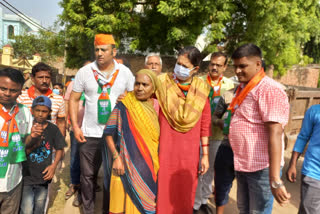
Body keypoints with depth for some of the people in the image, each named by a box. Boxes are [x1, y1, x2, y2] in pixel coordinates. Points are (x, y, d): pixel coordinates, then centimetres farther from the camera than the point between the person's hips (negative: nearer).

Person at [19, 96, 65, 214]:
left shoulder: (53, 129, -5)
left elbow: (60, 149, 4)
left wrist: (54, 166, -10)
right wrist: (33, 138, -27)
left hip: (43, 176, 2)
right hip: (26, 177, -2)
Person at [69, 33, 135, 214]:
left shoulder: (125, 72, -2)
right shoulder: (84, 72, -3)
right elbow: (74, 99, 3)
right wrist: (75, 127, -5)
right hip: (90, 133, 0)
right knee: (88, 175, 12)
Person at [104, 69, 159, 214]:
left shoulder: (155, 108, 6)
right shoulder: (123, 106, -5)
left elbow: (158, 137, 12)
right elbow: (109, 134, -5)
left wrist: (157, 163, 5)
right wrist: (116, 157, -14)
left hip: (149, 167, 4)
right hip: (127, 165, -3)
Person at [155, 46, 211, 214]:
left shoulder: (201, 89, 0)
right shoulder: (162, 82, -4)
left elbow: (205, 124, 3)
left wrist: (205, 154, 4)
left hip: (190, 151, 2)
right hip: (165, 149, -1)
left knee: (185, 193, 14)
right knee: (163, 191, 6)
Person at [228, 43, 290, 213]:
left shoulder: (270, 89, -18)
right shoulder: (243, 88, 11)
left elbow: (275, 134, -26)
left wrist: (275, 179, -30)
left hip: (261, 167, -9)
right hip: (242, 165, 9)